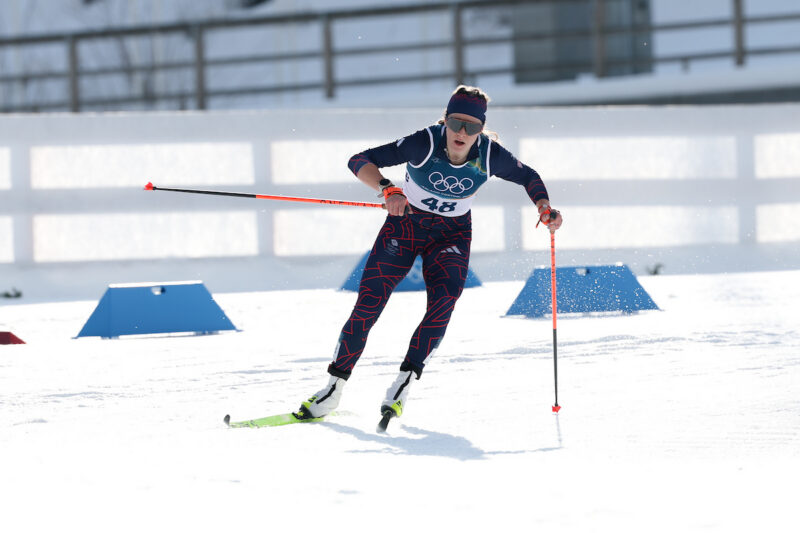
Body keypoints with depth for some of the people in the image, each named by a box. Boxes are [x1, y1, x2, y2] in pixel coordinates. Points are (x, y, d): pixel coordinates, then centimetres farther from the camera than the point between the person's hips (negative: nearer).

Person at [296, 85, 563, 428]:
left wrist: (545, 209, -15)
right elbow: (359, 162, -29)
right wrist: (389, 190, -46)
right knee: (368, 304, -9)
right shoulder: (424, 143, -27)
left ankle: (404, 381, -18)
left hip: (452, 233, 2)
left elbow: (528, 177, 2)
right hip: (405, 223, -2)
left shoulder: (490, 156, -19)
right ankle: (334, 389, 2)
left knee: (444, 302, -24)